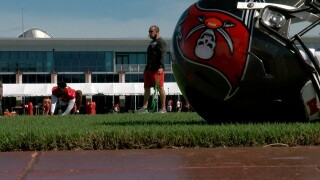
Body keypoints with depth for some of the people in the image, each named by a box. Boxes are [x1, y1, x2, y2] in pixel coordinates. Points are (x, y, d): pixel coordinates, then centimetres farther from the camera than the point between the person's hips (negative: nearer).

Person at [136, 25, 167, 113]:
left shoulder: (161, 42, -7)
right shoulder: (152, 42, 22)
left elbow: (162, 56, -17)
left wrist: (161, 67, -27)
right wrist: (147, 68, 24)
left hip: (157, 69, -10)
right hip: (149, 68, 10)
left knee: (160, 88, -7)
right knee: (146, 88, 8)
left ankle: (163, 109, -5)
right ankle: (144, 108, 11)